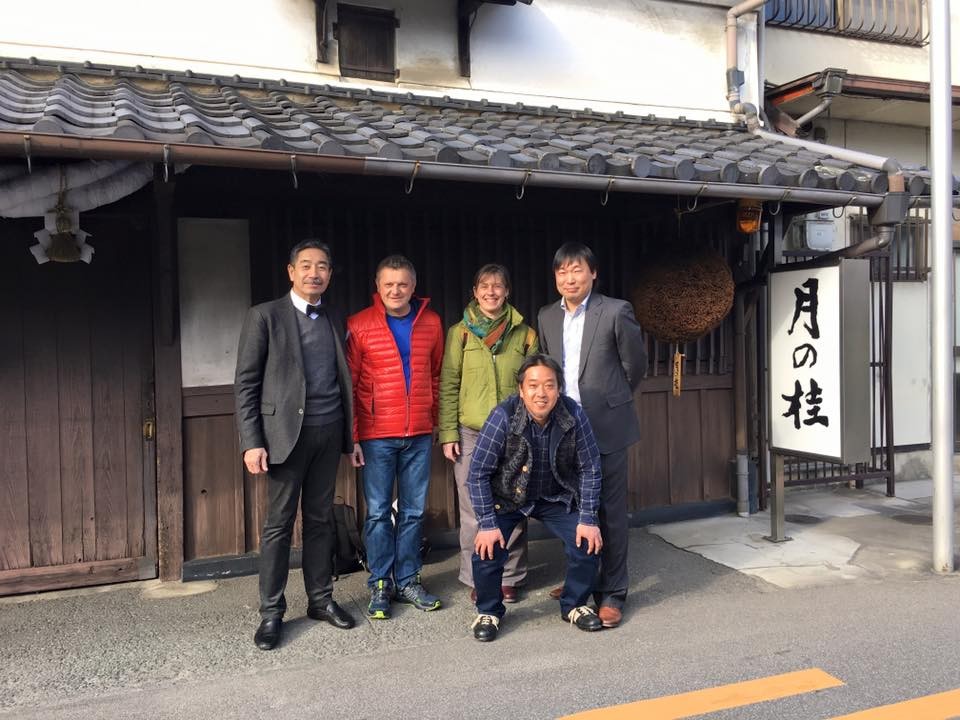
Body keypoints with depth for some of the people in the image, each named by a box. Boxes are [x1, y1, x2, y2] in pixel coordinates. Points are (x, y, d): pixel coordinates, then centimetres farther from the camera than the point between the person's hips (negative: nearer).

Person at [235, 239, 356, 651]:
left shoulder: (335, 320, 12)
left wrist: (349, 432, 6)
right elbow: (246, 383, -5)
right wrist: (251, 442, -12)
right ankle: (271, 612, 13)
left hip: (328, 432, 4)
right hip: (286, 432, -4)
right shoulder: (265, 316, -2)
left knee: (320, 520, 12)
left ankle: (321, 599, 24)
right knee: (278, 524, 2)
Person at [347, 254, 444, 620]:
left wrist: (436, 424, 11)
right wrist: (352, 436, -6)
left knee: (413, 511, 10)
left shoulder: (431, 323, 6)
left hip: (419, 435, 3)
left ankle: (408, 580, 23)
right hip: (376, 435, -3)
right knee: (378, 512, 5)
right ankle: (380, 585, 18)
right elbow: (349, 384, -3)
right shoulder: (359, 325, -4)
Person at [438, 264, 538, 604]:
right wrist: (448, 433, -4)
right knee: (474, 511, 3)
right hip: (470, 434, -1)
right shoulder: (460, 332, 4)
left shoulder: (524, 333, 7)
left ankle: (509, 577, 19)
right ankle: (477, 579, 18)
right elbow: (448, 385, 2)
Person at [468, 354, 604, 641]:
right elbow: (478, 474, -21)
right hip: (508, 498, -2)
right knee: (487, 551, -19)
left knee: (588, 545, -11)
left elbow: (590, 469, -10)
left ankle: (573, 605, 17)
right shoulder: (503, 416, -28)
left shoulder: (574, 415, -21)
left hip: (557, 497, 2)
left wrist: (588, 520, -12)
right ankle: (488, 612, 11)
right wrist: (487, 524, -22)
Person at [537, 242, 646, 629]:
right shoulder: (546, 316, 6)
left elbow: (635, 364, 2)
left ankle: (612, 593, 15)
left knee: (611, 512, 3)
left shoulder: (615, 311, -8)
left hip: (605, 427, -4)